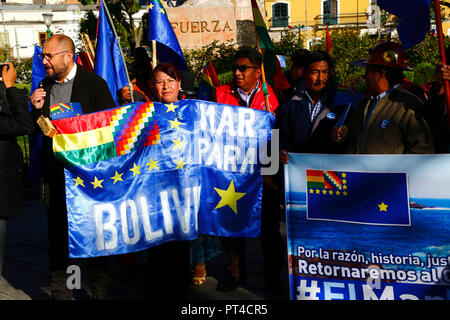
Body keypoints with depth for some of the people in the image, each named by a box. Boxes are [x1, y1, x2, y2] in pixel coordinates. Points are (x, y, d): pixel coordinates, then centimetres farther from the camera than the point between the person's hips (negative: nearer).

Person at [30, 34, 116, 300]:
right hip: (54, 170, 5)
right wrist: (37, 109, -4)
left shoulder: (94, 83, -6)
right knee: (57, 228, 9)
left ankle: (100, 288, 17)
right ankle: (60, 287, 22)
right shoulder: (45, 86, 9)